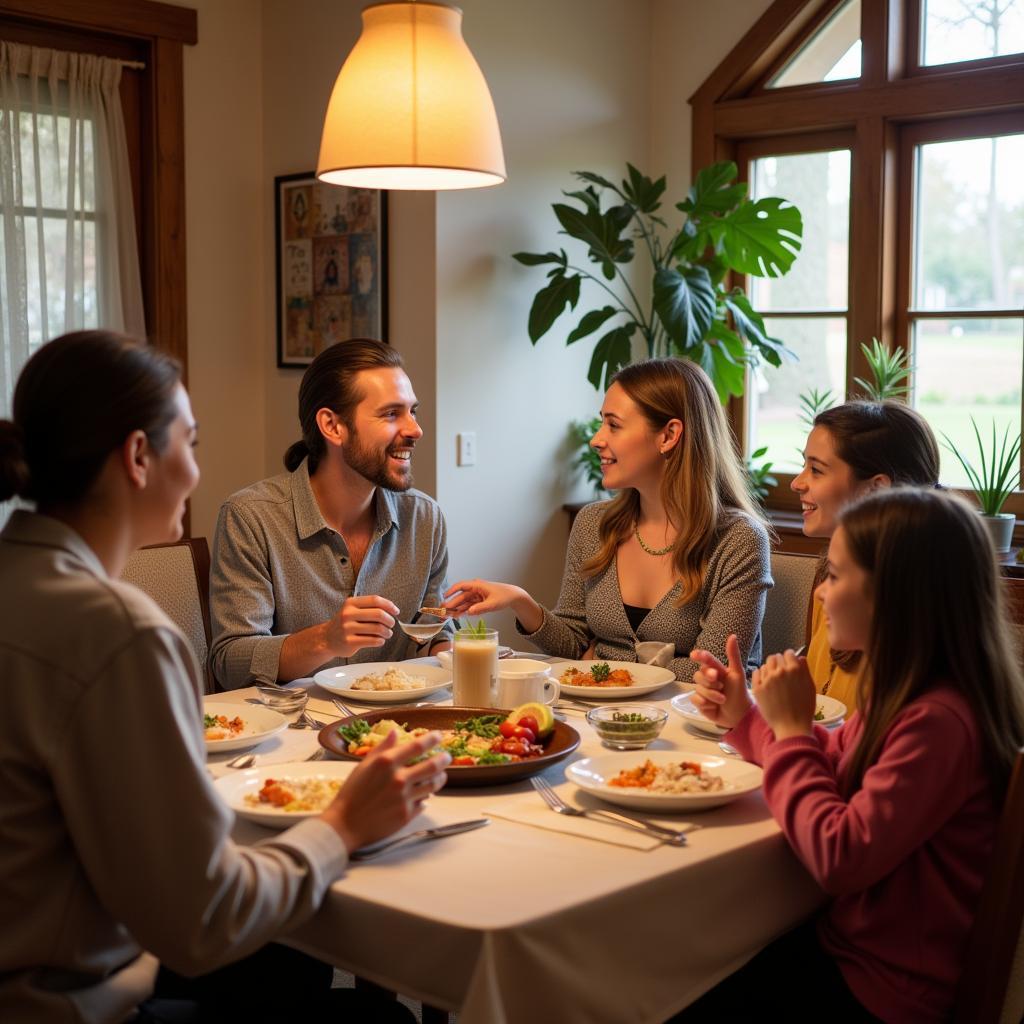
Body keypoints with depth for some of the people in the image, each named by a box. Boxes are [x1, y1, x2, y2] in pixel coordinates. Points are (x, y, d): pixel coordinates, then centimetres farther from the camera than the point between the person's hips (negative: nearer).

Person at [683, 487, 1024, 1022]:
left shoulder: (938, 721, -30)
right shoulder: (903, 690, 1)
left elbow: (838, 859, -28)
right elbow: (837, 766, 17)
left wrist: (791, 729, -20)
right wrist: (744, 718, 4)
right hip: (856, 942, 8)